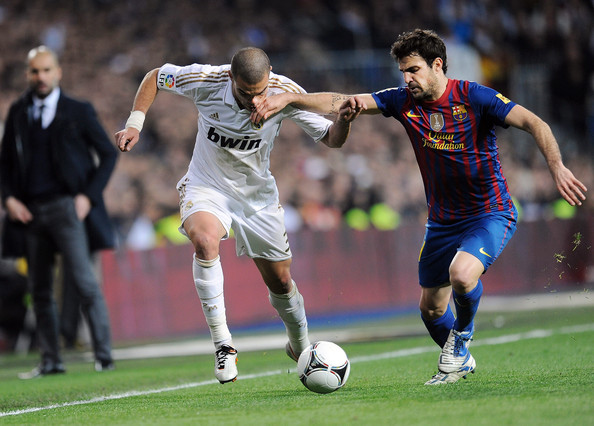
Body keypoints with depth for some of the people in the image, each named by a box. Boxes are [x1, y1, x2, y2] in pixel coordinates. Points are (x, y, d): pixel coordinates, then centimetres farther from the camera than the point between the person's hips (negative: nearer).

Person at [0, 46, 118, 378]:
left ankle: (104, 356, -9)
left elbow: (108, 154, 5)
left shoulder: (78, 111, 3)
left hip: (67, 207, -4)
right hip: (30, 211, 4)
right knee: (40, 290, 6)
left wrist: (89, 195, -5)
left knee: (85, 281, -12)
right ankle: (51, 361, 11)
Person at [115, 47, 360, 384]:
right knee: (204, 239, -34)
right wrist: (134, 124, -14)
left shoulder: (286, 93, -21)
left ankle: (300, 348, 37)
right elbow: (155, 77, -5)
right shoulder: (205, 81, -24)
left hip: (258, 192, 2)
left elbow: (331, 139, -12)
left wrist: (344, 121, -34)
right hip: (206, 186, -2)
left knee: (280, 281, 6)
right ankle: (222, 343, -28)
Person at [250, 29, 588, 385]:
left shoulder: (473, 97, -18)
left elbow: (534, 124, -24)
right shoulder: (404, 101, -4)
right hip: (443, 219, 6)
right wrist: (287, 98, -17)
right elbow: (341, 102, -7)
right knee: (431, 308, 9)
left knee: (462, 274, -31)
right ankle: (460, 361, 38)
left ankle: (462, 334, 1)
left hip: (491, 213, -6)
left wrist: (557, 167, -39)